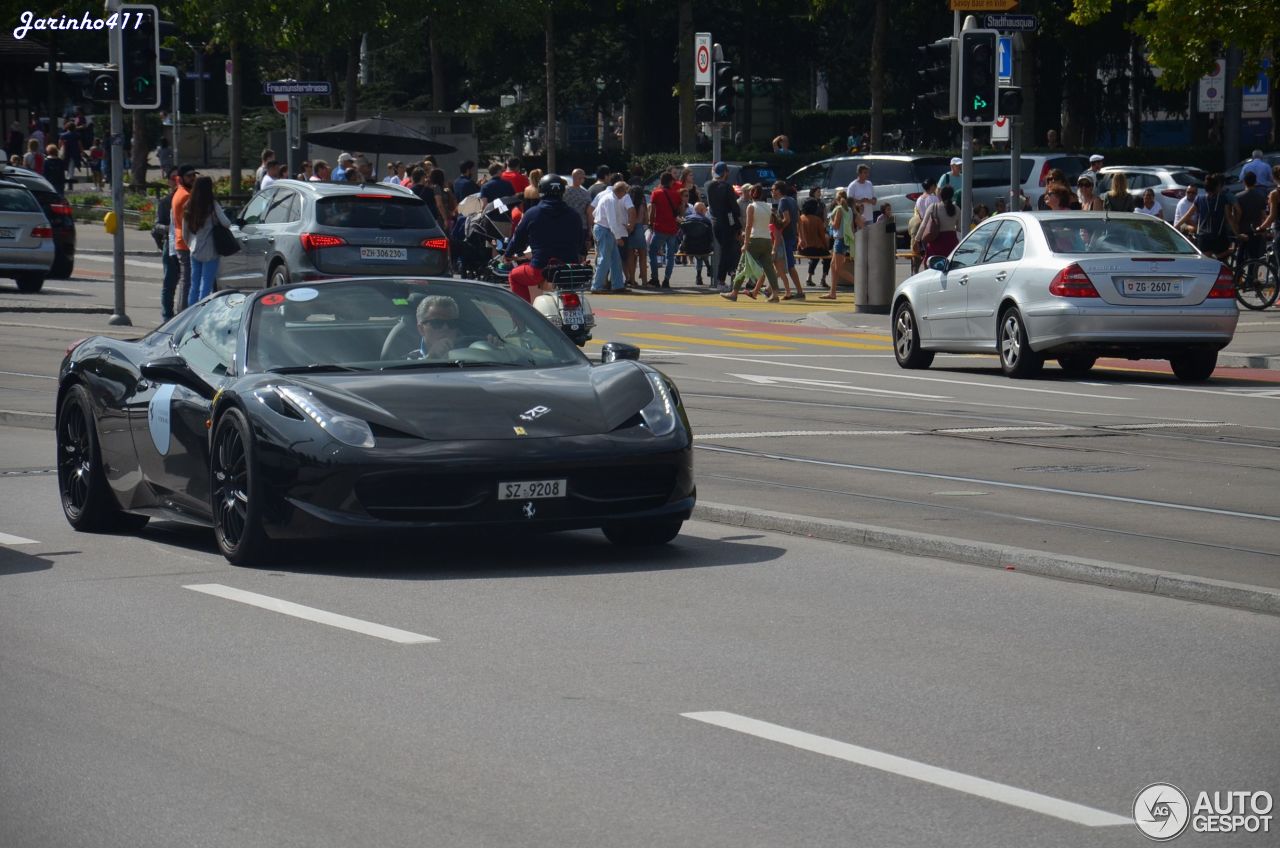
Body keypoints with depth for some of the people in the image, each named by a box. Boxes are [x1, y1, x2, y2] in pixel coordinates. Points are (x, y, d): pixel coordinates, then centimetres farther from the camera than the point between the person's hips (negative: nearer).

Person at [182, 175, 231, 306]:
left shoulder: (189, 206, 5)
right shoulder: (212, 205, -13)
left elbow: (184, 233, 11)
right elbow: (226, 223, -16)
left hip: (194, 252, 5)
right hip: (210, 252, -5)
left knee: (194, 287, 12)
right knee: (205, 287, -4)